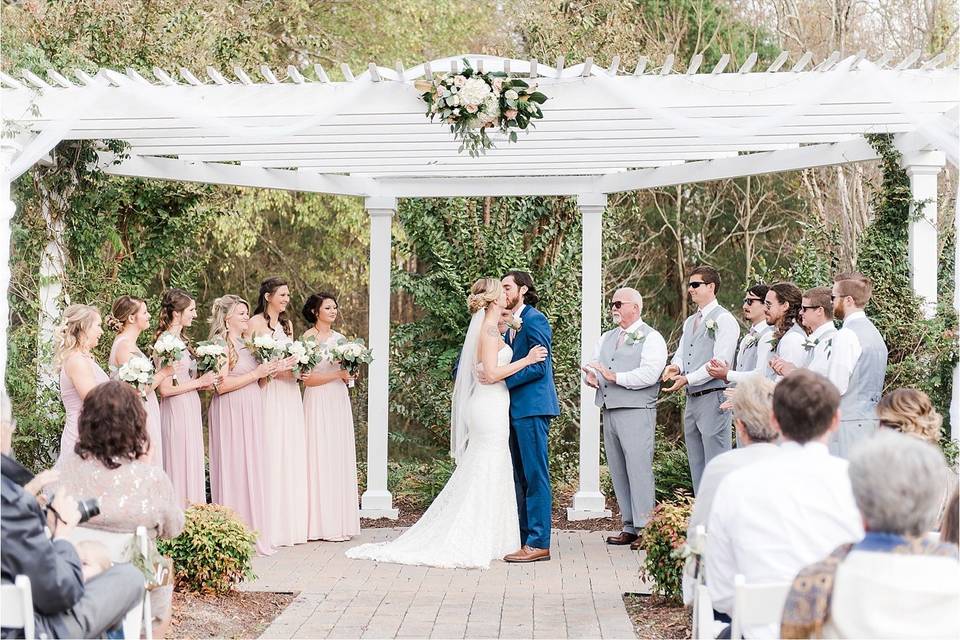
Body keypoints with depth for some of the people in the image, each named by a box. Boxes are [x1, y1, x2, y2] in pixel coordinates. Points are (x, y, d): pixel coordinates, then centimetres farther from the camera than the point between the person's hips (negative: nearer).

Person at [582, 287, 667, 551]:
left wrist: (615, 377, -20)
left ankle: (645, 529, -7)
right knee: (618, 471, 8)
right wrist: (591, 376, -3)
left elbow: (649, 373, -16)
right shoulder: (607, 338, 21)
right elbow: (594, 364, 21)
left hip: (636, 412, -8)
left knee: (639, 469, -10)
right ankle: (629, 527, 14)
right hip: (609, 411, 8)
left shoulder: (651, 338, -3)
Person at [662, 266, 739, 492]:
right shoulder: (690, 322, 20)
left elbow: (720, 361, -16)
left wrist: (688, 379, -19)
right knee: (697, 465, 13)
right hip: (692, 399, 9)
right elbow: (681, 353, 18)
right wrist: (675, 367, -6)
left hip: (713, 397, -9)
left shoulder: (723, 319, -8)